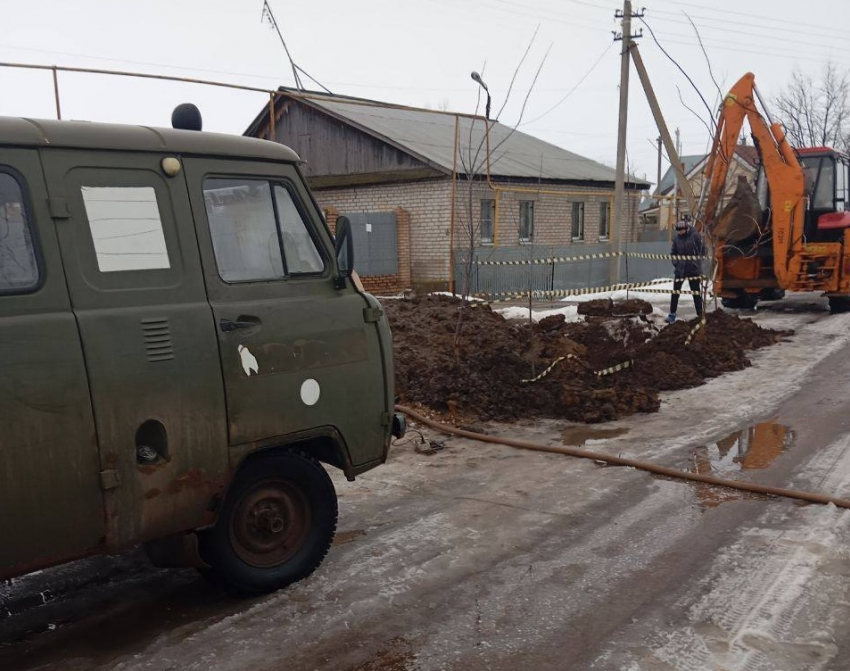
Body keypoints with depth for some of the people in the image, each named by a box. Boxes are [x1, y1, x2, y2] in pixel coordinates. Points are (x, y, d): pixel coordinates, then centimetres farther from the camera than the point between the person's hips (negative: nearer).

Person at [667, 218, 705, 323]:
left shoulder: (695, 236, -10)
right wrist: (675, 262, 1)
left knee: (696, 292, 6)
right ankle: (672, 314, 9)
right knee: (675, 292, 1)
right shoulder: (676, 238, 2)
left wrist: (696, 262, -10)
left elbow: (702, 251, -6)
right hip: (680, 269, 3)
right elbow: (673, 253, 14)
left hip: (693, 270, -3)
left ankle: (700, 314, 15)